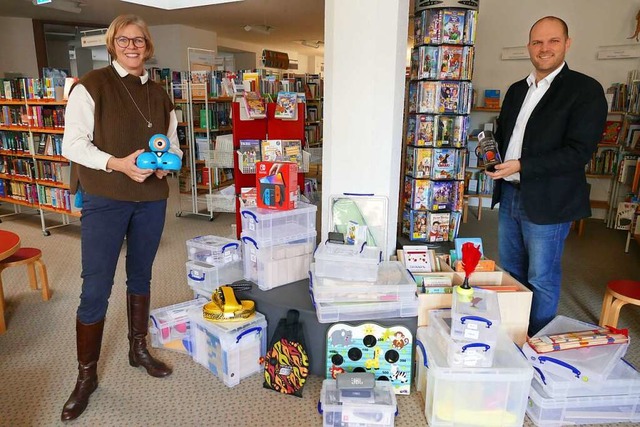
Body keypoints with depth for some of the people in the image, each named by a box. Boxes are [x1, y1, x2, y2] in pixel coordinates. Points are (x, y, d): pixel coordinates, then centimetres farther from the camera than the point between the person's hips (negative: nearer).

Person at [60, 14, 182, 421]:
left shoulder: (159, 93, 11)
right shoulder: (92, 85, -4)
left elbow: (174, 144, 15)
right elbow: (73, 144, -8)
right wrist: (118, 164, -22)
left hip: (152, 198, 5)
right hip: (105, 200, -4)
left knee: (141, 276, 16)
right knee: (95, 289, -2)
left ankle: (139, 349, 34)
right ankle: (86, 375, 15)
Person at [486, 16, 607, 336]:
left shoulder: (585, 90, -10)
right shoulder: (517, 90, 11)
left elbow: (579, 151, -17)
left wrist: (521, 165, -23)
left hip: (547, 202, -7)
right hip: (509, 194, 7)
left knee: (541, 280, 5)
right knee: (509, 272, 18)